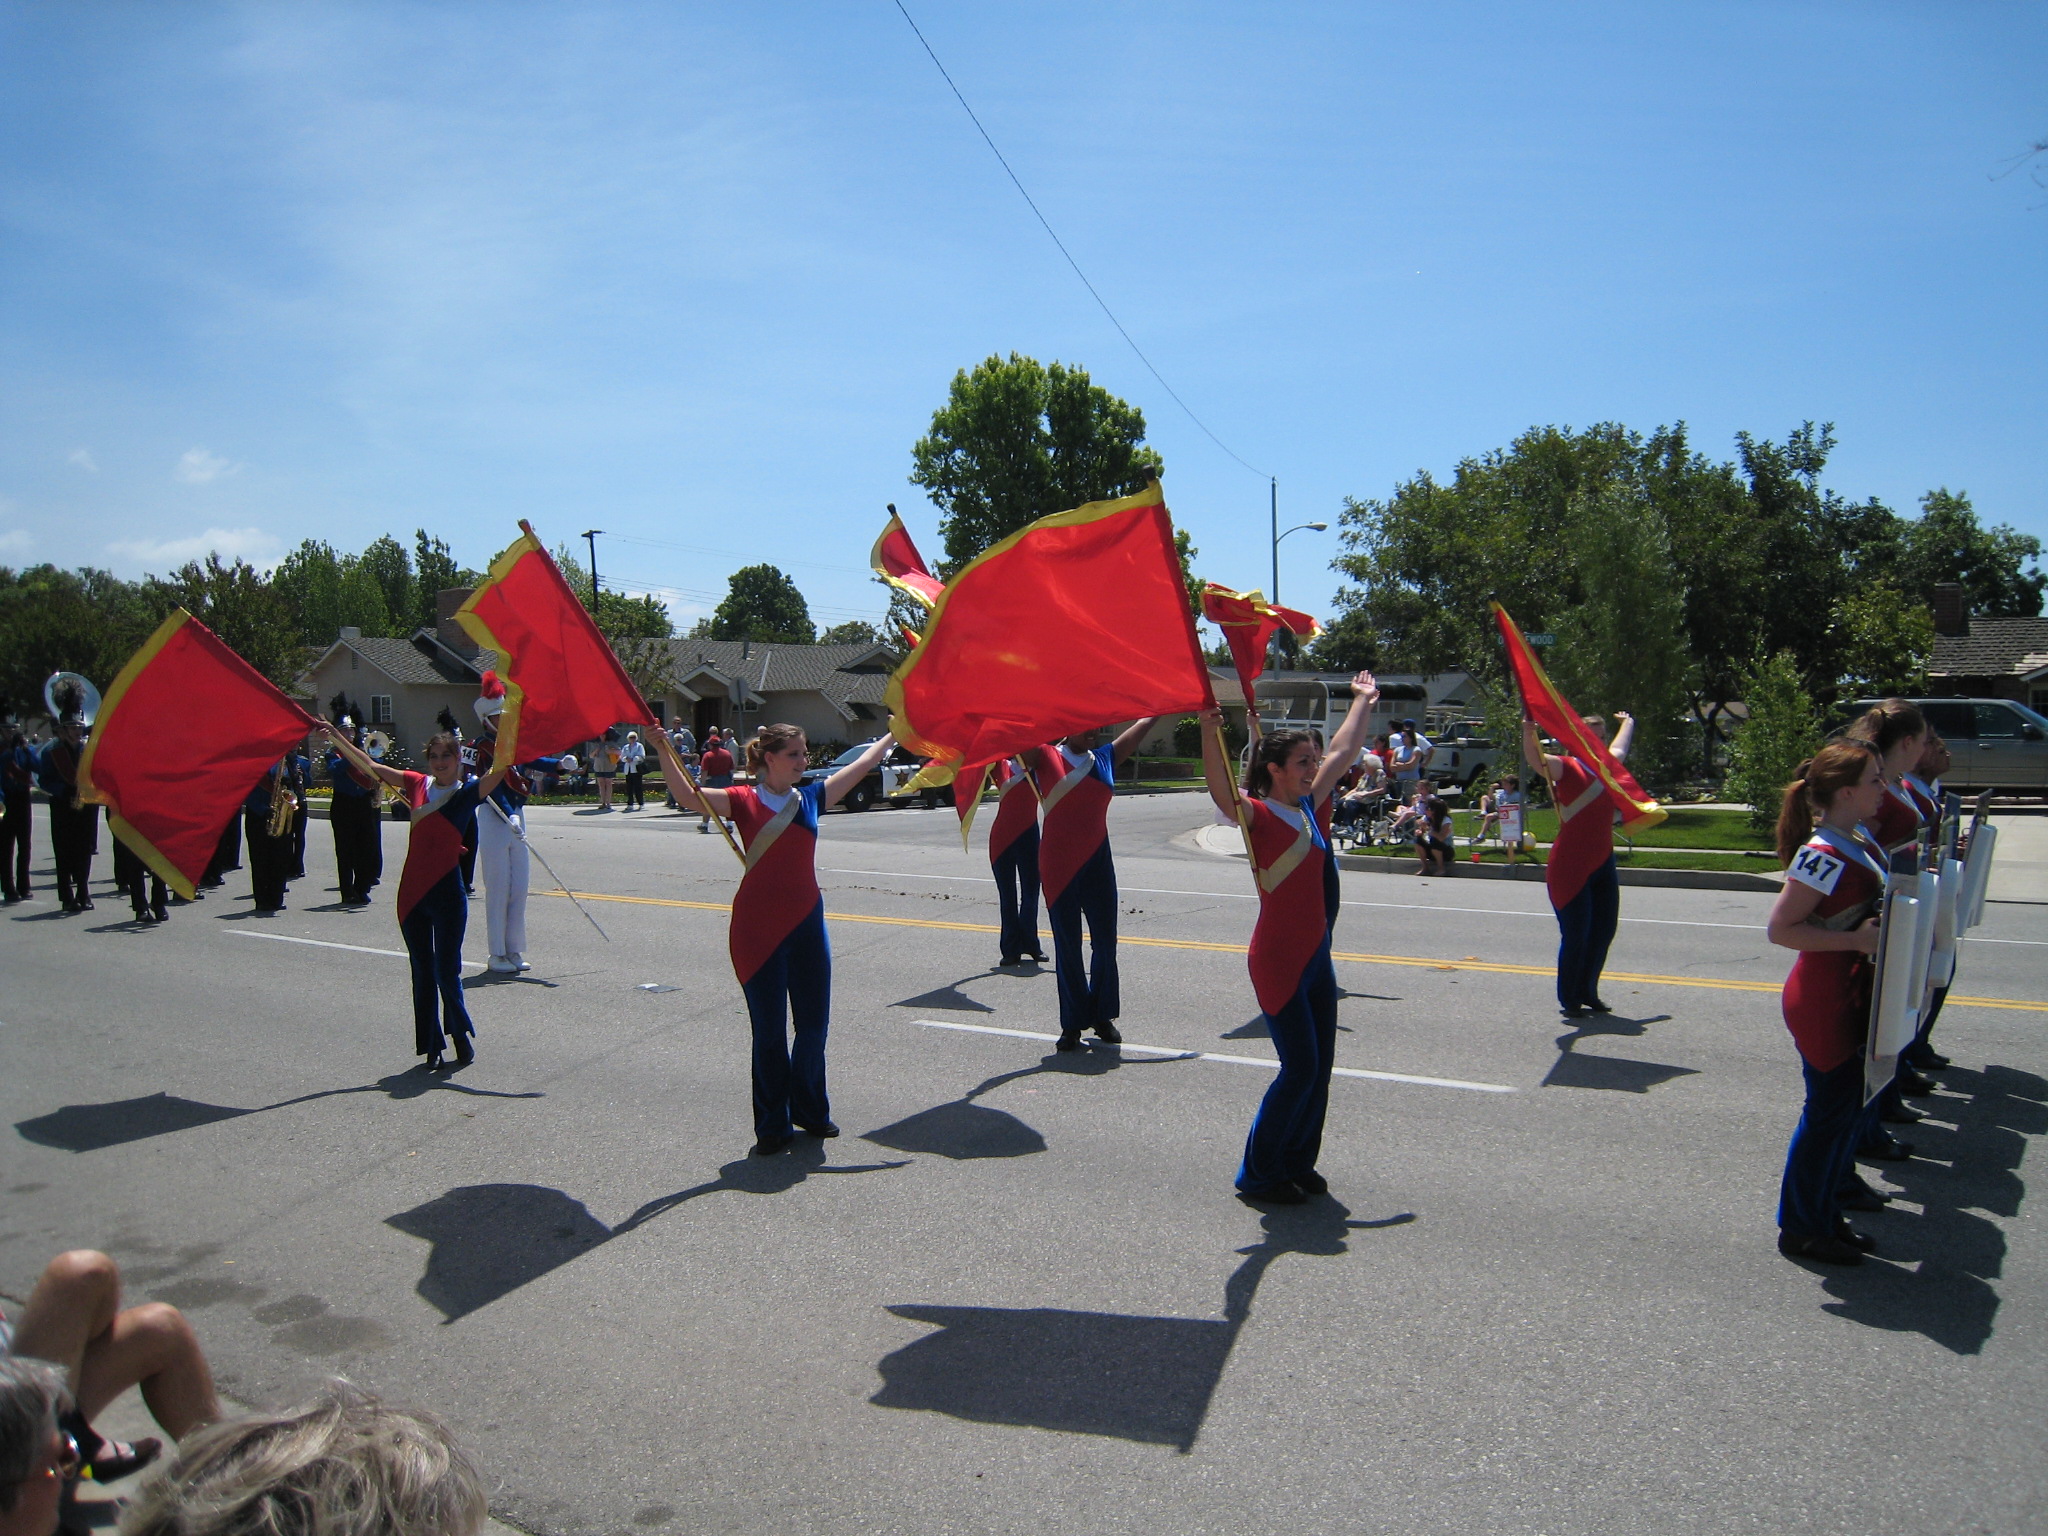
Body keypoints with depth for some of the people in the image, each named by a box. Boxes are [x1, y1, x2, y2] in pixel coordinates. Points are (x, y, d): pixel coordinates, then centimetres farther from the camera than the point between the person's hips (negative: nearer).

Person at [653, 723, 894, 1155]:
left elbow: (862, 764, 17)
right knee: (769, 1030, 3)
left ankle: (810, 1111, 29)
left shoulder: (812, 797, 7)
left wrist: (893, 734, 25)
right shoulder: (744, 801, -4)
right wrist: (664, 753, -31)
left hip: (806, 922, 4)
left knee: (813, 1024, 10)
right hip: (757, 928, -4)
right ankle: (772, 1126, 15)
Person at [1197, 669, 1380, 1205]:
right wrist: (1210, 732, -49)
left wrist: (1363, 701, 30)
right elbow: (1220, 788, -35)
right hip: (1278, 959, -8)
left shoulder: (1307, 808, 8)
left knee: (1320, 1066, 11)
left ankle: (1298, 1163, 26)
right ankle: (1259, 1174, 10)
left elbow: (1342, 751, 21)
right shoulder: (1257, 815, -14)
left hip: (1316, 954, 8)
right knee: (1300, 1069, -4)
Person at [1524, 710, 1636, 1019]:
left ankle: (1588, 993, 25)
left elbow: (1620, 747, 35)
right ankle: (1568, 999, 7)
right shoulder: (1568, 769, -9)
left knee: (1604, 931, 11)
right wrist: (1529, 733, -47)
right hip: (1570, 866, -7)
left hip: (1603, 864, 7)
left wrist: (1628, 722, 52)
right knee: (1576, 935, -6)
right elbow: (1536, 758, -28)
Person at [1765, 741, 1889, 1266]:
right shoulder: (1824, 855, -23)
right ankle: (1801, 1228, 16)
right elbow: (1780, 928, -25)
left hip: (1851, 999, 10)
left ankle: (1825, 1216, 31)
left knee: (1846, 1107, 17)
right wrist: (1854, 940, -27)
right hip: (1823, 1002, -10)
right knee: (1830, 1111, 1)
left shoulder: (1859, 842, 7)